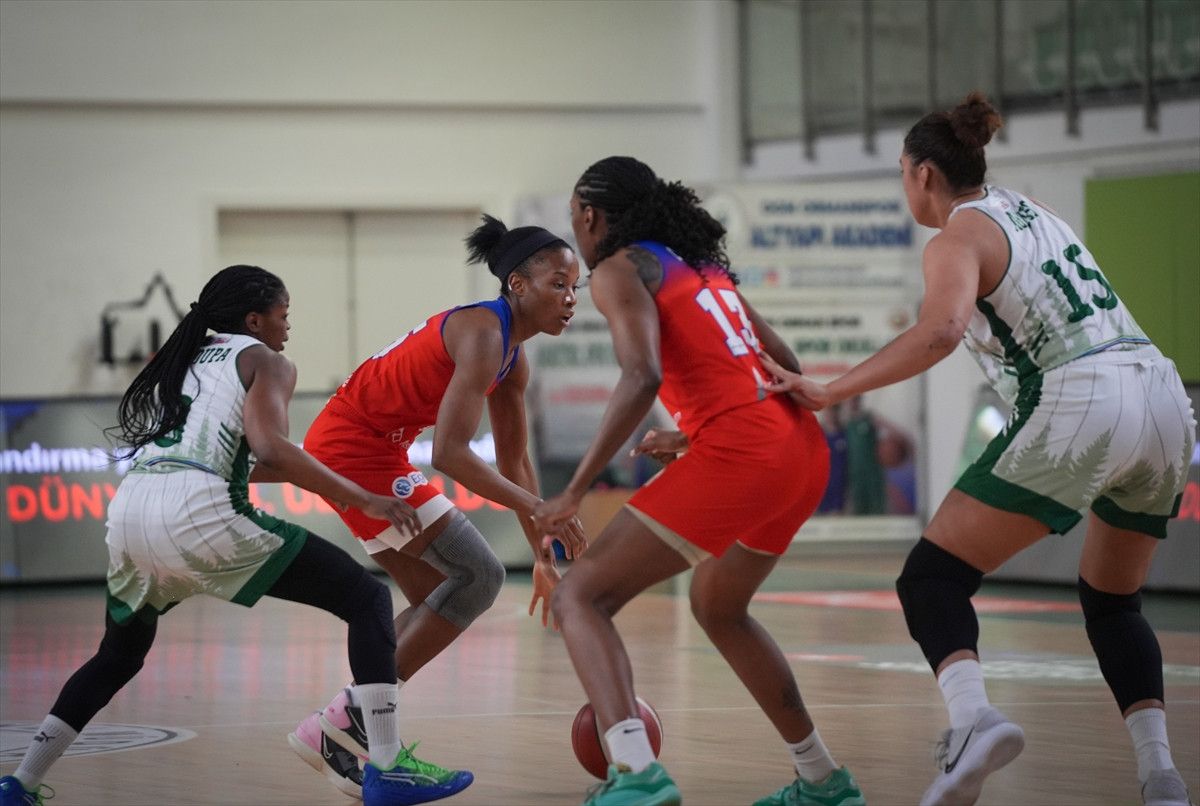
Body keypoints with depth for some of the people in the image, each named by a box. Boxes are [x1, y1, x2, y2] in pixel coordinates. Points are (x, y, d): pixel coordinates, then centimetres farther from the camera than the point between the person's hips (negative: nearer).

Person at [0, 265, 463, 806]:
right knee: (367, 599, 0)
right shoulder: (264, 361, 10)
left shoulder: (183, 360, 30)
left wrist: (291, 470, 45)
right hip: (194, 512, -7)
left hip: (128, 509, 7)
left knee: (119, 656, 32)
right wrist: (364, 501, -5)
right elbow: (270, 450, -8)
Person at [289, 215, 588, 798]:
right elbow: (451, 454, -29)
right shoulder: (482, 334, -21)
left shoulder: (513, 360, 10)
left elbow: (512, 460, 19)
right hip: (351, 448, -11)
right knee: (478, 575, -13)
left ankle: (344, 730, 13)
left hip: (373, 453, 11)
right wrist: (540, 511, -27)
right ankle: (345, 724, -13)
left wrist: (543, 556, 17)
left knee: (438, 600, 15)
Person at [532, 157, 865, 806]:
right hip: (803, 448, 8)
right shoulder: (701, 265, 25)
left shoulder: (619, 270, 1)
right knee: (718, 607, 31)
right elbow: (783, 366, 24)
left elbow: (643, 377, -16)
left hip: (739, 455, -8)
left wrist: (574, 491, -14)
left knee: (579, 598, -5)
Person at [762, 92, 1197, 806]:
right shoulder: (1030, 210, 23)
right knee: (1113, 602, 24)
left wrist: (829, 393, -18)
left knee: (932, 579, -2)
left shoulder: (958, 238, -1)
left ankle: (973, 715, -29)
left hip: (1082, 405, -7)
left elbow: (942, 330, -20)